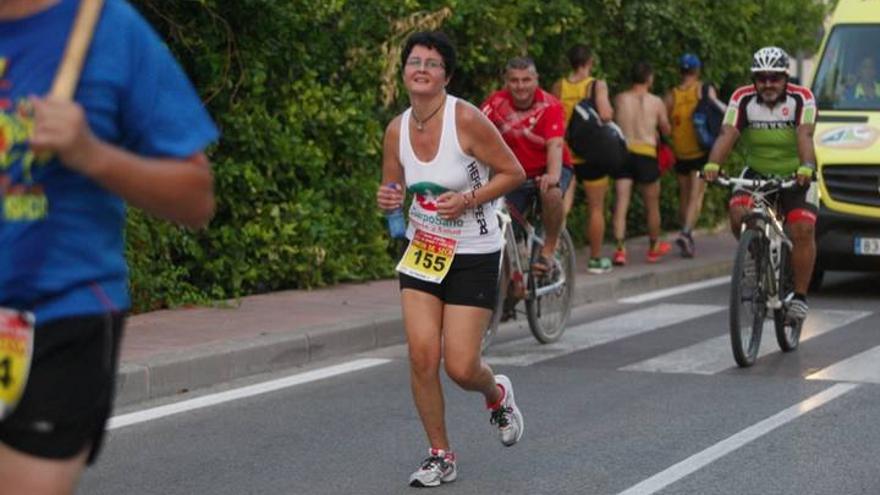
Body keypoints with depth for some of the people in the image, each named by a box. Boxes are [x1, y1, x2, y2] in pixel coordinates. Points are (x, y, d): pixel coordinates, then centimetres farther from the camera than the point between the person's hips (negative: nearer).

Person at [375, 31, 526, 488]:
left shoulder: (466, 119, -17)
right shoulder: (396, 129, -1)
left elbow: (513, 173, -10)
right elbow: (392, 189, 13)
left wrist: (467, 200, -22)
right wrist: (386, 199, -11)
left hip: (473, 255, -4)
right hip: (423, 249, 4)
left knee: (460, 367, -7)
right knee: (422, 354, -8)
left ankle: (496, 394, 32)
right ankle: (440, 456, 10)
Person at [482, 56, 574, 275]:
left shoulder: (549, 106, -18)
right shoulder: (496, 102, -13)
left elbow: (555, 145, -30)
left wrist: (553, 176, -49)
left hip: (548, 169, -3)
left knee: (551, 193, -35)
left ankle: (548, 251, -17)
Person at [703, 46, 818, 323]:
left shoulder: (801, 99, -15)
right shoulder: (743, 100, -11)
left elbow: (804, 136, -29)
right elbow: (727, 135, -23)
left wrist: (806, 168, -48)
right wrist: (713, 165, -42)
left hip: (795, 176, -2)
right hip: (756, 173, 2)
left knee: (803, 229, -18)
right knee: (738, 212, -25)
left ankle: (799, 297, -6)